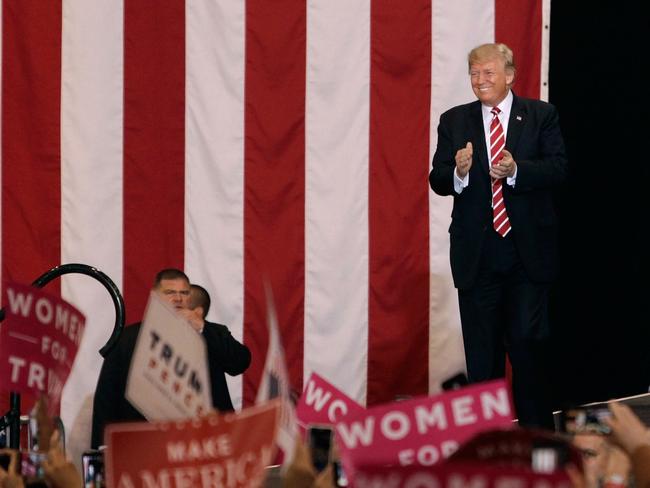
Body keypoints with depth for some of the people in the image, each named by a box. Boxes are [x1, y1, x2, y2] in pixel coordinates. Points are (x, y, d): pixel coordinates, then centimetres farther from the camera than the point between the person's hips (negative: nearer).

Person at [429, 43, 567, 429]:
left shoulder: (541, 116, 2)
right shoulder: (454, 121, 7)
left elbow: (559, 168, -7)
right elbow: (438, 180, 1)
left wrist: (516, 170, -23)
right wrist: (459, 173, -22)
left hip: (529, 252, -2)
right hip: (477, 255, 2)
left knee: (529, 342, -1)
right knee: (482, 349, 7)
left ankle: (539, 435, 11)